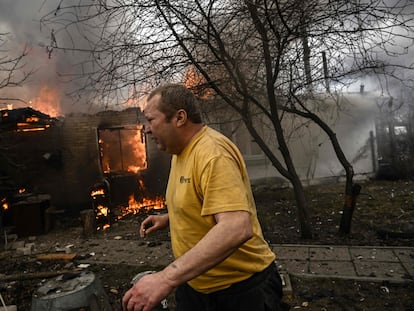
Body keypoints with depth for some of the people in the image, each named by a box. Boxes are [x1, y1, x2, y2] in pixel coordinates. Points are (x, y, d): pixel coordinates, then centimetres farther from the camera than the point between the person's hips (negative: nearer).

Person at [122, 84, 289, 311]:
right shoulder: (180, 152, 4)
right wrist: (169, 218, 6)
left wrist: (165, 278, -37)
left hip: (240, 288, -7)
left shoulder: (213, 152, -25)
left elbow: (236, 229, -36)